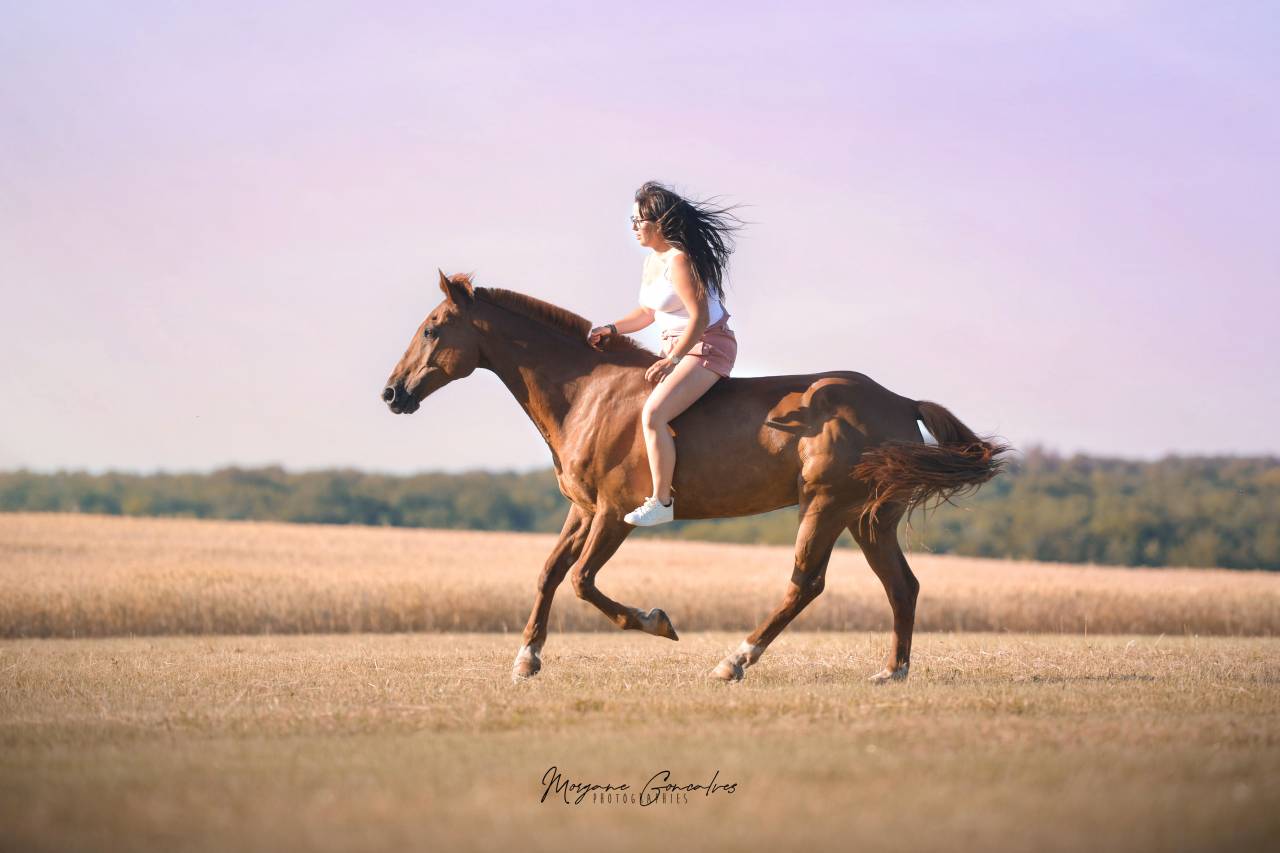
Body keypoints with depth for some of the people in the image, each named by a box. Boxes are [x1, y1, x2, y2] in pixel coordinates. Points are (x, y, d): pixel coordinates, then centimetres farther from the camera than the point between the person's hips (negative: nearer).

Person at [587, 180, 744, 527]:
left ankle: (661, 501, -21)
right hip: (677, 347, 11)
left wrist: (671, 361, -27)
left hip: (707, 347, -11)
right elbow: (649, 312, 21)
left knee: (653, 414, -26)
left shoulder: (679, 260, -20)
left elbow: (699, 317, -24)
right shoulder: (653, 260, 10)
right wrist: (612, 329, 8)